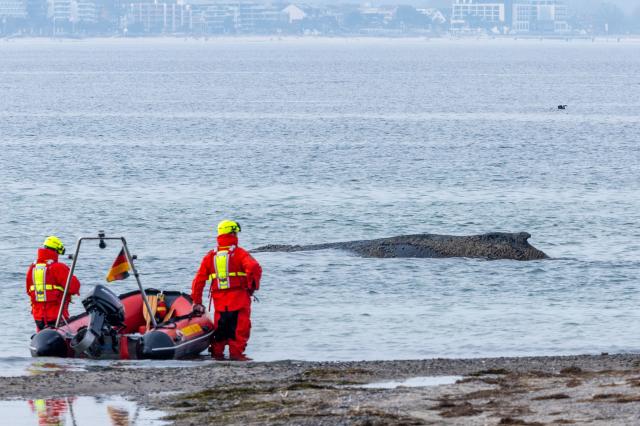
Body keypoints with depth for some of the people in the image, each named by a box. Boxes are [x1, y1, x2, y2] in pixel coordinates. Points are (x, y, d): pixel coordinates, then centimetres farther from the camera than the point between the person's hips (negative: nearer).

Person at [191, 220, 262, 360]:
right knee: (240, 327, 1)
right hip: (239, 298, -4)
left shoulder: (210, 256, 10)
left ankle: (217, 352, 16)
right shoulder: (239, 253, -4)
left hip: (219, 300, 4)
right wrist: (253, 285, -7)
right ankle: (236, 353, -5)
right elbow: (253, 267, -22)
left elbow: (199, 280, 8)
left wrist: (197, 301, 14)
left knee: (220, 326, 15)